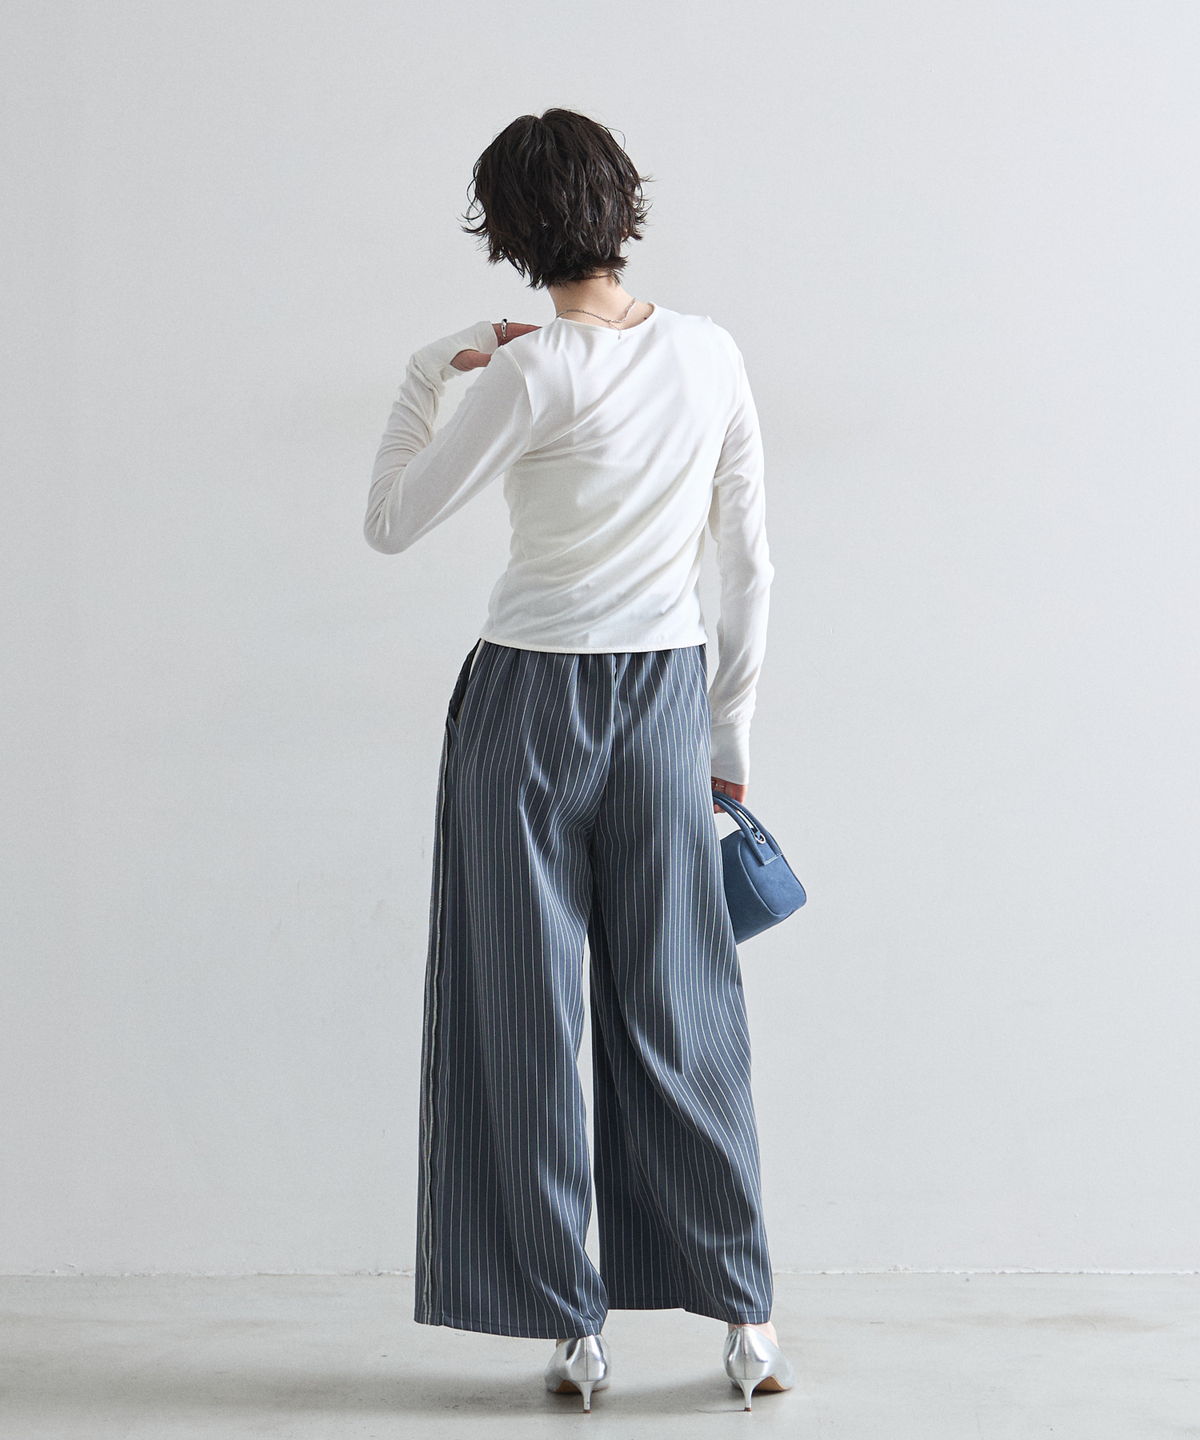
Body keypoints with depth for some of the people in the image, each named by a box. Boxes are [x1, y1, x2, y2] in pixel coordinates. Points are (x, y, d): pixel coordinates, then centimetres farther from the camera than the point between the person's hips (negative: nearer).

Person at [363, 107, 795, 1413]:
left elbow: (390, 524, -6)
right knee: (679, 1008, 10)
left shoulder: (530, 374, -14)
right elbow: (748, 563, 5)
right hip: (667, 699, 4)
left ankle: (572, 1325, 11)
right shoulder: (714, 356, 0)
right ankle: (744, 1315, 12)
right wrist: (731, 731, 13)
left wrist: (427, 373, 3)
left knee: (530, 1012, 6)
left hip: (528, 704, -4)